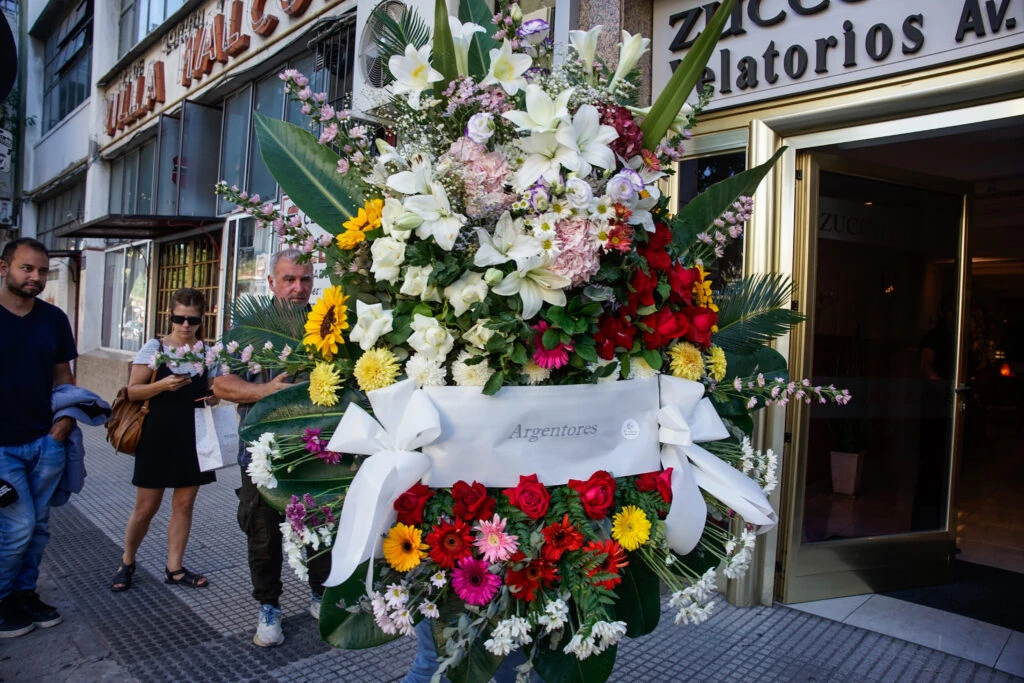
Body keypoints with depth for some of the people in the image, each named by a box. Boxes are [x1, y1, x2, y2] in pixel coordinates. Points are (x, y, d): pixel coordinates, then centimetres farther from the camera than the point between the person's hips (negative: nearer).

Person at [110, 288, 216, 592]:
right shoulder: (154, 347, -4)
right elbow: (133, 391, -5)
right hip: (158, 437, -3)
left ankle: (174, 568, 21)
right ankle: (127, 562, 29)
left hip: (193, 438, 3)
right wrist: (163, 385, -22)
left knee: (184, 504, 8)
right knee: (146, 507, 6)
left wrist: (213, 397, -7)